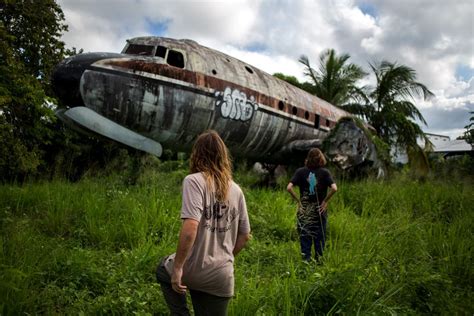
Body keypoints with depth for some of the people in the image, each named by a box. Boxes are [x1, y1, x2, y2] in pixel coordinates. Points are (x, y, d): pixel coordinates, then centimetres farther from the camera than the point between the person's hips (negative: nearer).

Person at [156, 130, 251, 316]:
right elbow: (244, 236, 11)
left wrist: (177, 267, -15)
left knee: (164, 270, 30)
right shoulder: (236, 190, 5)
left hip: (195, 270, -4)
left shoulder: (194, 180, -13)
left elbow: (190, 228, -24)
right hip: (223, 277, 4)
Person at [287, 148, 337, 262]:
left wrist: (298, 200, -6)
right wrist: (325, 201, -8)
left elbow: (289, 188, -14)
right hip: (320, 209, 0)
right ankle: (319, 260, 20)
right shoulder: (325, 172, -7)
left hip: (304, 210, 1)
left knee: (305, 236, 10)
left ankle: (306, 259, 14)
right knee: (320, 237, 12)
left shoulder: (300, 172, -5)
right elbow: (334, 188, -19)